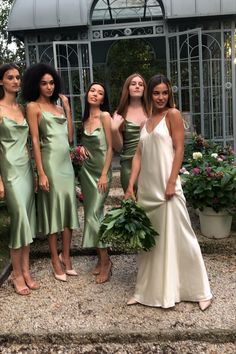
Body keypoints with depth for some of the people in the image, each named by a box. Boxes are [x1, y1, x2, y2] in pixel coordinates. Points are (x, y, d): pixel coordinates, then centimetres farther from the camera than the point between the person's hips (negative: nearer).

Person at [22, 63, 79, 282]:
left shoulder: (57, 106, 15)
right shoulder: (33, 106, -2)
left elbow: (70, 136, 11)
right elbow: (35, 140, -10)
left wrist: (67, 108, 11)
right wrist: (41, 173, -15)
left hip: (66, 160, 6)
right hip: (50, 160, -6)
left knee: (68, 204, 6)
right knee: (53, 206, -1)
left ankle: (66, 256, 17)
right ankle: (55, 259, 11)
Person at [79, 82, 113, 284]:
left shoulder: (105, 116, -9)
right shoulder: (85, 119, 10)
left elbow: (110, 147, -12)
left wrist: (104, 175, -15)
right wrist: (81, 149, 4)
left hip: (101, 170, -6)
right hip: (86, 170, 7)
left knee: (94, 215, -10)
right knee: (92, 214, 8)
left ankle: (105, 261, 3)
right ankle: (101, 258, 19)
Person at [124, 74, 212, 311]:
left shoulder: (173, 114, -1)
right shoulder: (147, 121, 16)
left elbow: (179, 149, -8)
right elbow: (138, 155, 11)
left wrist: (172, 183, -16)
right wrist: (131, 185, 3)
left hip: (165, 185, -6)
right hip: (147, 187, 6)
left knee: (176, 237, -1)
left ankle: (199, 290, 14)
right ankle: (148, 291, 24)